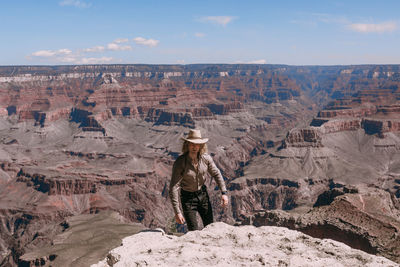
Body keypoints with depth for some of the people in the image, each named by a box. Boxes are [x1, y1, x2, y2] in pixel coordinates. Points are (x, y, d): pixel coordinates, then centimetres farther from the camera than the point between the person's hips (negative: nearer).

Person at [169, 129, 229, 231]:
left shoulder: (206, 158, -12)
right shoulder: (180, 162, -24)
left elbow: (216, 174, 5)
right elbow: (173, 187, -25)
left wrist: (224, 193, -2)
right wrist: (177, 212, -28)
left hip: (203, 195, 4)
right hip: (188, 197, -4)